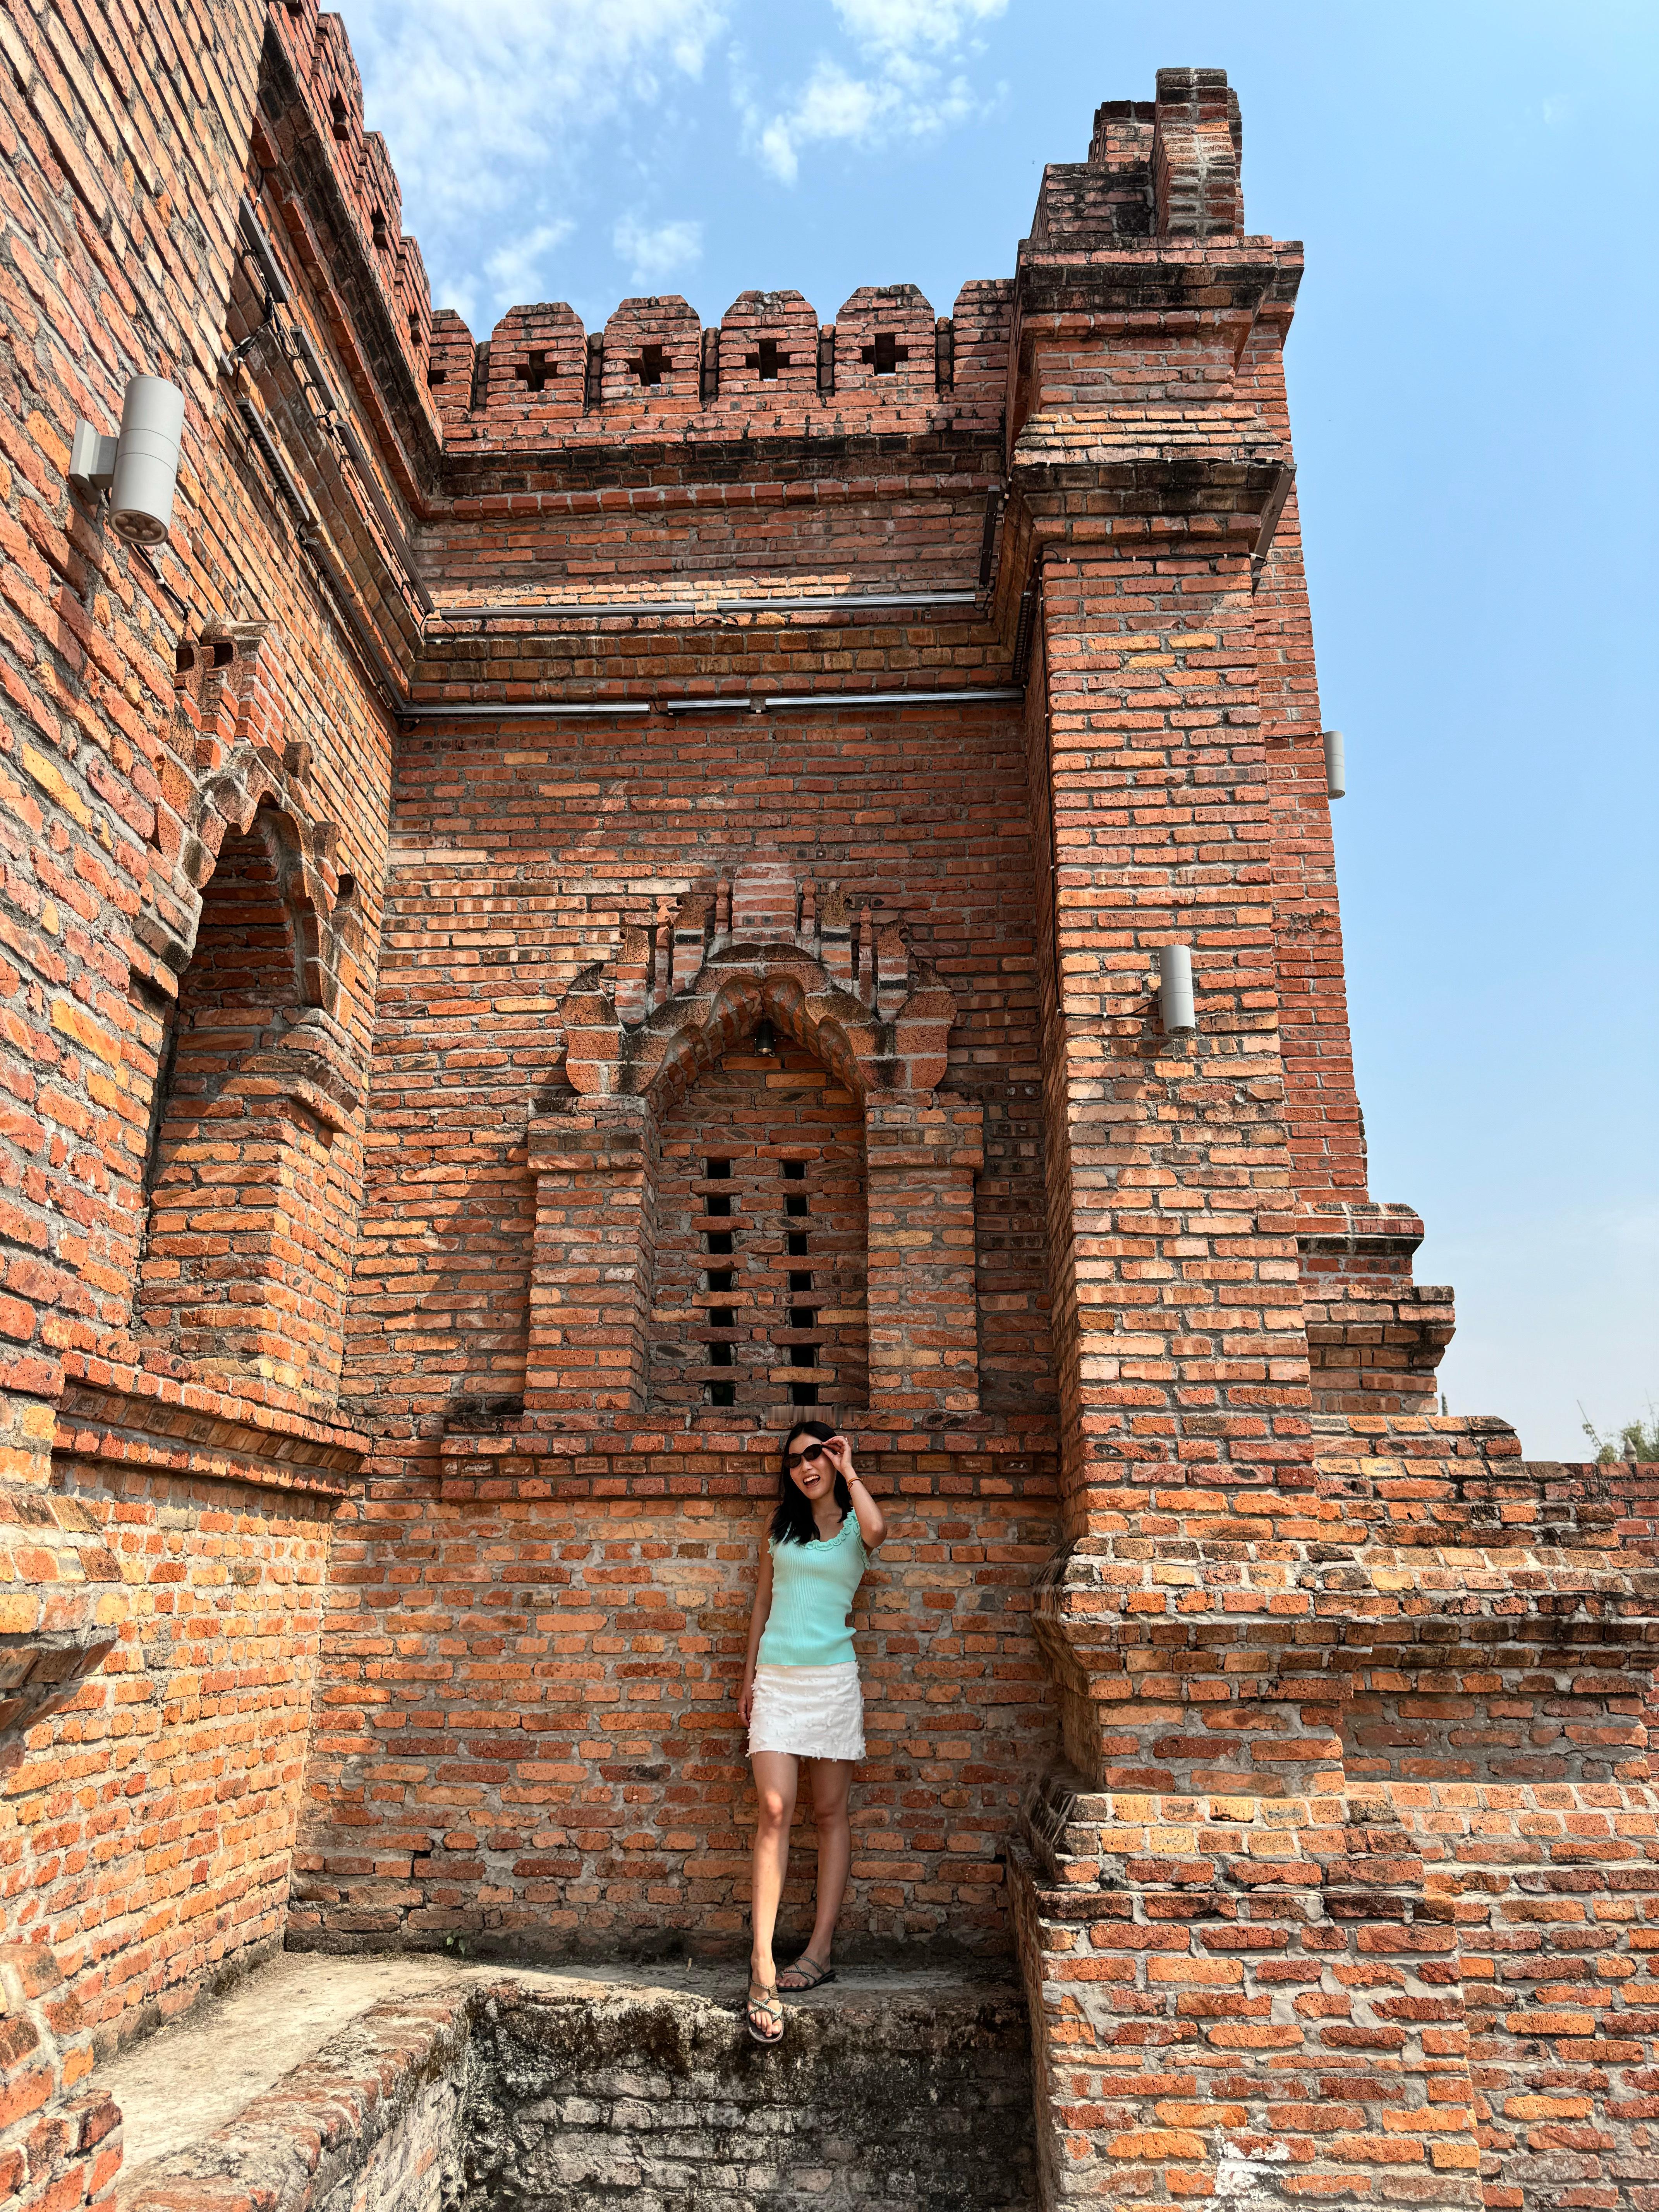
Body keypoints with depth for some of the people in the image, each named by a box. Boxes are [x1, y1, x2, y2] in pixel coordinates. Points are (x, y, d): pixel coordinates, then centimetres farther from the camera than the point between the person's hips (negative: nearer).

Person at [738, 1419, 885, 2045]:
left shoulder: (854, 1524, 2)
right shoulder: (782, 1526, 11)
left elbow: (877, 1529, -23)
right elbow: (763, 1600, 16)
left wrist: (849, 1472, -12)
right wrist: (750, 1674, 13)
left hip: (832, 1677, -1)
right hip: (776, 1677, 2)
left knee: (829, 1812, 6)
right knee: (774, 1809, -8)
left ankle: (820, 1949, 15)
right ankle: (762, 1964, -7)